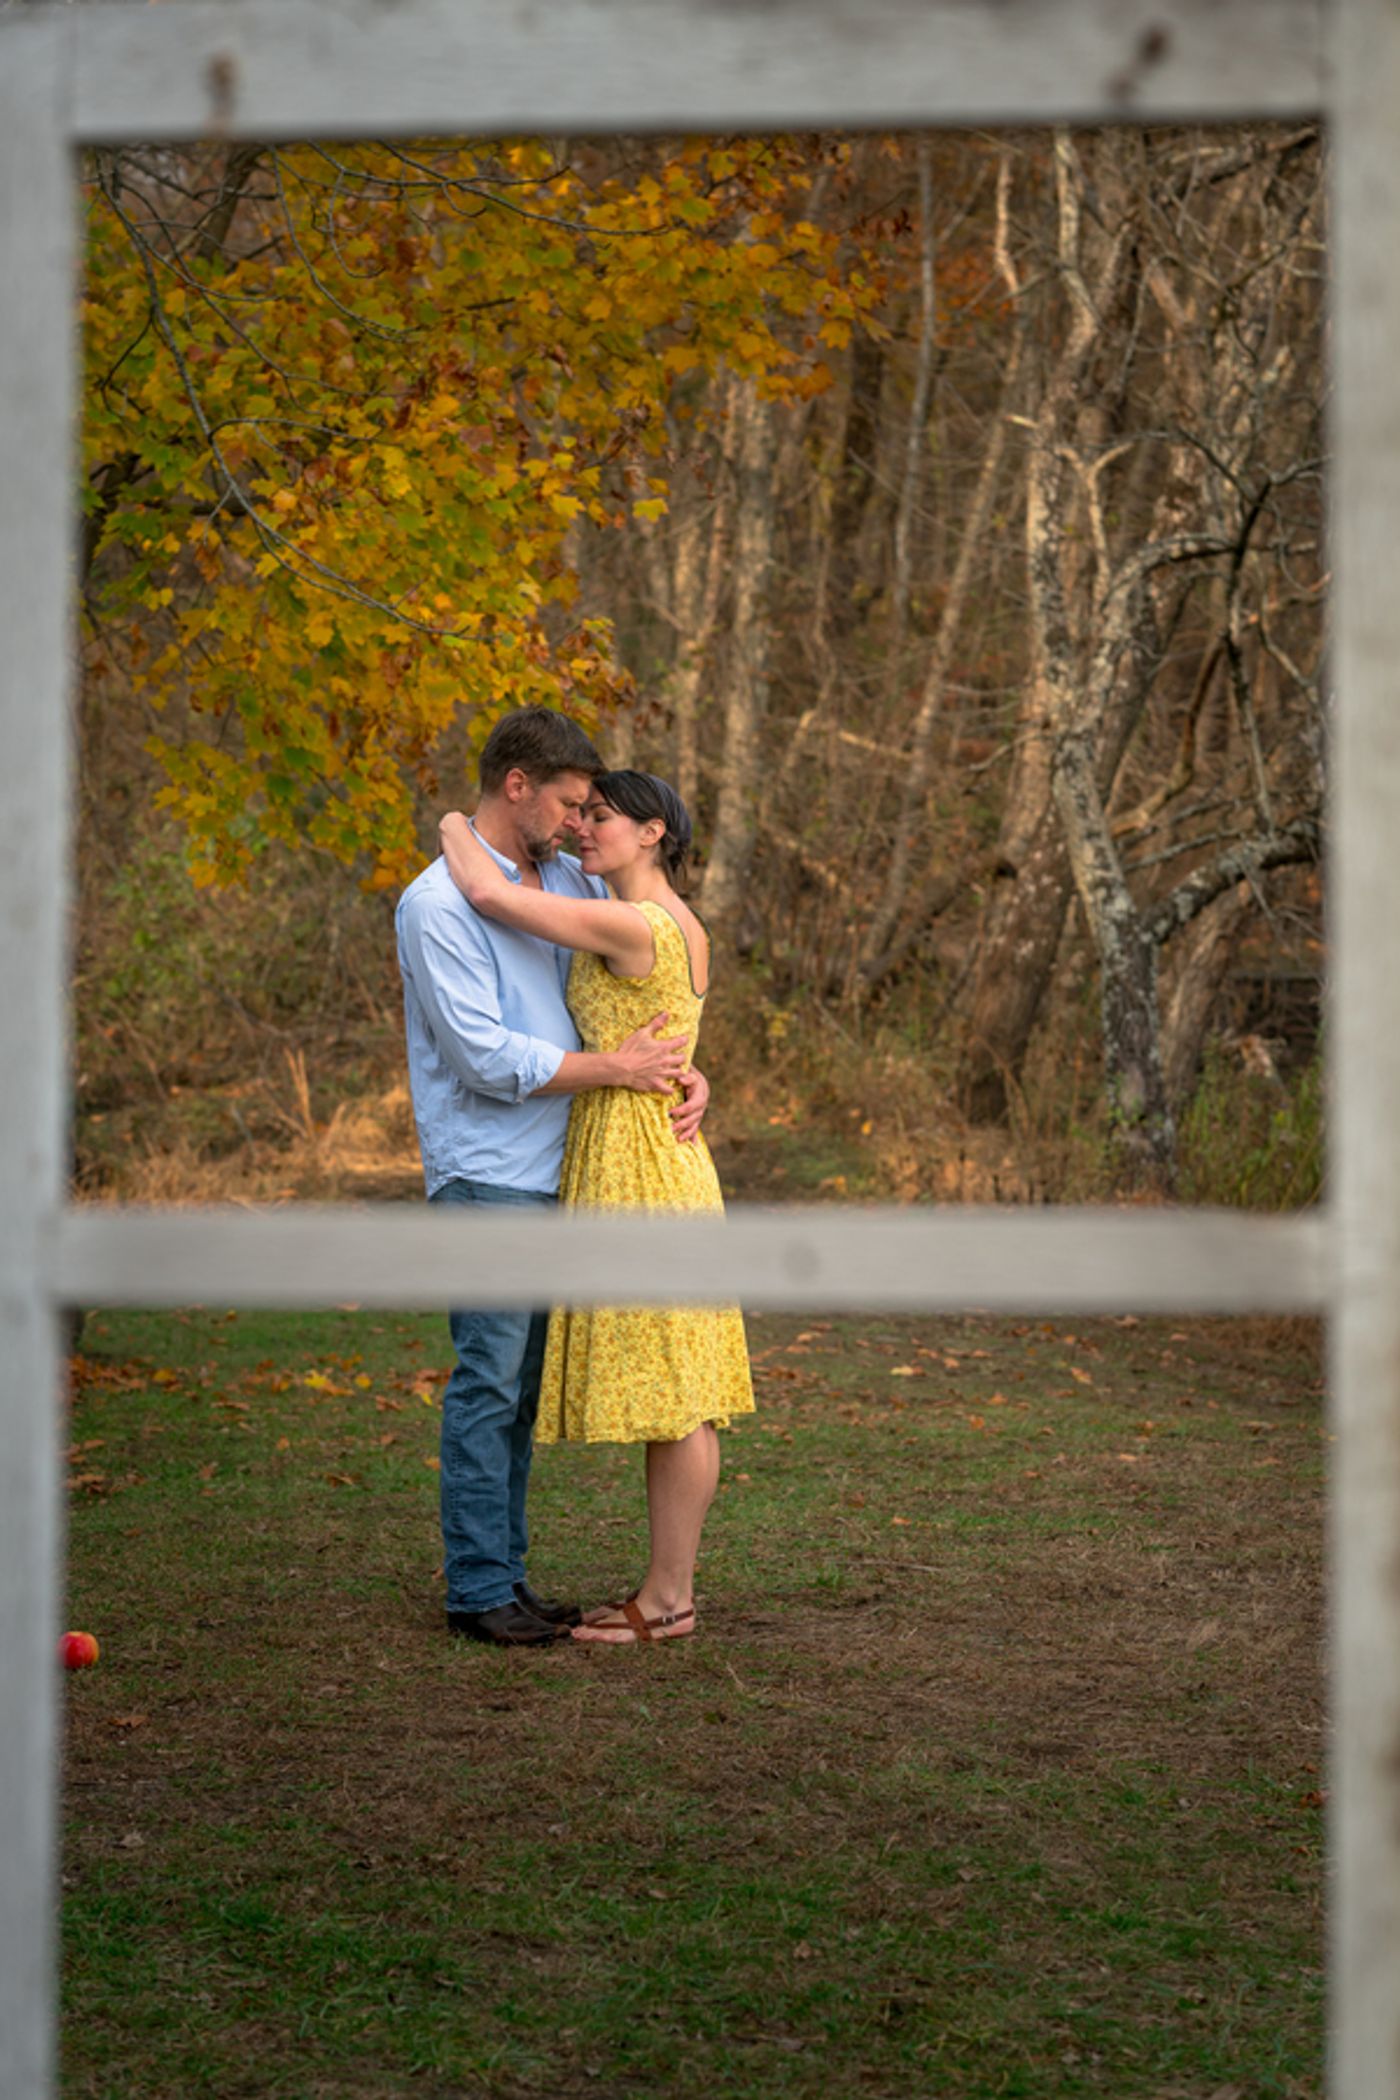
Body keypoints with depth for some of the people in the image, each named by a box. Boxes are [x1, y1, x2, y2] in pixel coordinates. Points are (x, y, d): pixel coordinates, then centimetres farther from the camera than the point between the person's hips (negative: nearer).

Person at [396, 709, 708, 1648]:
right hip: (485, 1173, -8)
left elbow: (646, 991, 21)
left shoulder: (572, 884, 11)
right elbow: (486, 1057, -19)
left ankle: (506, 1573, 17)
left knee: (521, 1384, 11)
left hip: (554, 1173, 8)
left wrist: (687, 1071, 2)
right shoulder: (441, 904, -14)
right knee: (488, 1380, -6)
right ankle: (478, 1589, -1)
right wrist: (618, 1068, -14)